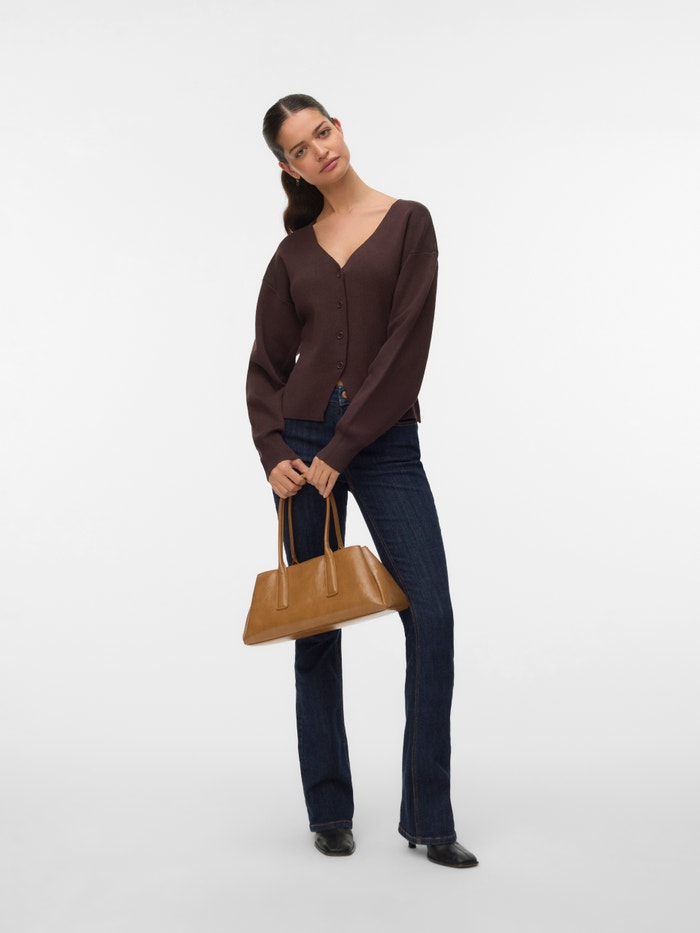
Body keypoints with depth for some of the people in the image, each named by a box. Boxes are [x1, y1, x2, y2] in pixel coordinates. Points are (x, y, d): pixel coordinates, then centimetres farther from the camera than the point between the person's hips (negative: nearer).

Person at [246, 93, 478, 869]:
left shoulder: (408, 222, 1)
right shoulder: (293, 252, 10)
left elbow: (406, 345, -9)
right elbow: (266, 366, 11)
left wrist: (340, 451, -13)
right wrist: (272, 453, -6)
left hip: (385, 441, -2)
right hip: (304, 439, 3)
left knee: (431, 615, -10)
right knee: (316, 626, 6)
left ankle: (428, 816, 4)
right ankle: (330, 810, 20)